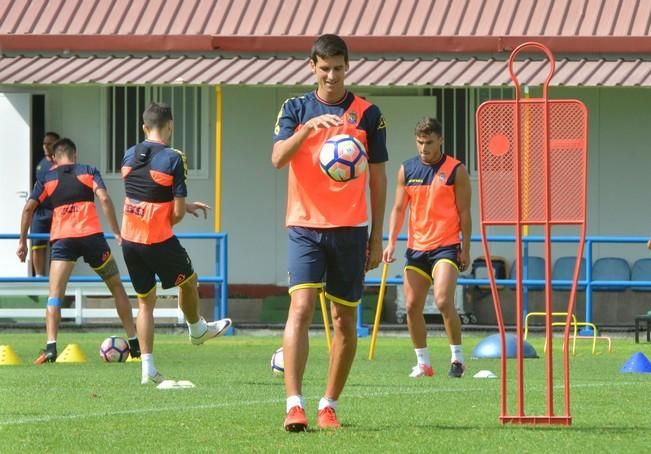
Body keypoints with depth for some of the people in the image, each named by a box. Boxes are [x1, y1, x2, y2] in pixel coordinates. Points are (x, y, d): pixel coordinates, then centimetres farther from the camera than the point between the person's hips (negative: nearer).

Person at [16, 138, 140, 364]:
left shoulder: (47, 178, 14)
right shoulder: (89, 171, 12)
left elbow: (28, 208, 4)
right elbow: (104, 199, -4)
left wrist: (22, 241, 10)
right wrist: (117, 232, -3)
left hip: (62, 238, 0)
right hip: (91, 235, 0)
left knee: (55, 295, -4)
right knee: (116, 287, 16)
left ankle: (51, 347, -23)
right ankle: (135, 344, 17)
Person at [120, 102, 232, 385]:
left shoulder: (130, 156, 5)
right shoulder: (172, 159, -13)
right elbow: (177, 213, -13)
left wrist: (186, 205, 22)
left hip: (129, 239, 5)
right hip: (158, 240, -5)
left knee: (145, 301, 12)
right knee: (188, 280, 23)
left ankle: (148, 368, 6)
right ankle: (197, 329, 47)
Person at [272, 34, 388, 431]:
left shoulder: (367, 114, 5)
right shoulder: (296, 109, 6)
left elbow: (378, 178, 8)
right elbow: (278, 158, -10)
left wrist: (377, 237, 5)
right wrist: (309, 127, -26)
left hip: (350, 229, 1)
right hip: (305, 226, -1)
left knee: (345, 319, 4)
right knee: (301, 308, -16)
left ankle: (330, 406, 15)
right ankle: (295, 405, -21)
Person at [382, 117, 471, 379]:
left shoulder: (455, 171, -2)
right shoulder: (407, 170, 8)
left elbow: (464, 212, -1)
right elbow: (398, 209, 11)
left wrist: (465, 249, -5)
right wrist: (391, 242, -1)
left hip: (446, 247, -5)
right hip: (416, 248, 5)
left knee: (443, 301, -19)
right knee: (412, 306, 2)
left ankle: (457, 357, -5)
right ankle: (423, 362, 14)